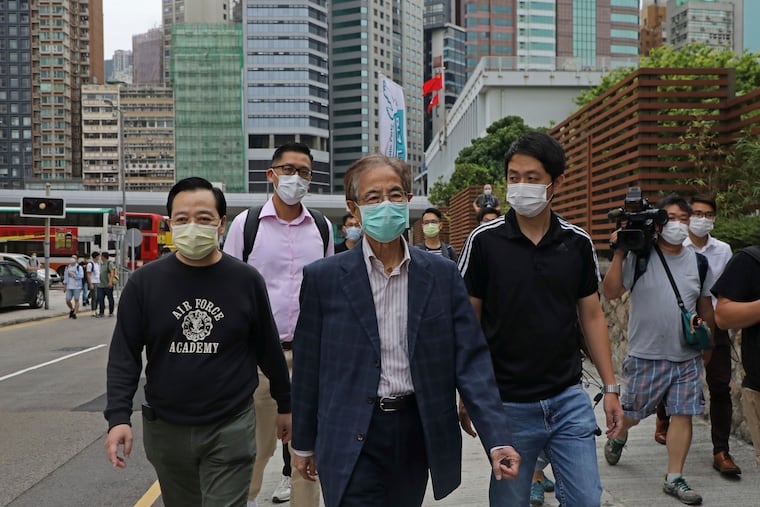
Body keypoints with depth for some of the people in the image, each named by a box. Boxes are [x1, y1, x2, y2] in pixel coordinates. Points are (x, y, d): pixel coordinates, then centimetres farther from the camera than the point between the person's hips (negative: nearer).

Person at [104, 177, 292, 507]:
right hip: (165, 429, 2)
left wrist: (284, 405, 14)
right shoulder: (145, 282, -2)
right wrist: (118, 417, -13)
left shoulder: (247, 281, -3)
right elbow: (124, 355, -2)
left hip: (230, 429, -2)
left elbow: (268, 349, 6)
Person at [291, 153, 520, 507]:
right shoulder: (323, 278, -4)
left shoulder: (443, 275, 1)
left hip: (418, 435, 3)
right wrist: (304, 442, 7)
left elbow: (470, 358, -2)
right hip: (353, 442, -2)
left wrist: (497, 439, -11)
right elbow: (308, 365, 2)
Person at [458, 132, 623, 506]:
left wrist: (610, 388, 5)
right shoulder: (484, 240, -7)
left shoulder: (578, 243, 1)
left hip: (569, 398, 2)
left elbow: (591, 316, 9)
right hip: (506, 404, -2)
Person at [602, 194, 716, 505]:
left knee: (683, 414, 0)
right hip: (645, 355, -3)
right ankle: (618, 438, 44)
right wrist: (618, 255, -19)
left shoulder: (698, 262, 5)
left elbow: (706, 307, 14)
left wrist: (706, 349, 17)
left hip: (687, 357, 3)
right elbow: (611, 292, -12)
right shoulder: (638, 256, -6)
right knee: (632, 412, 11)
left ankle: (674, 479, 11)